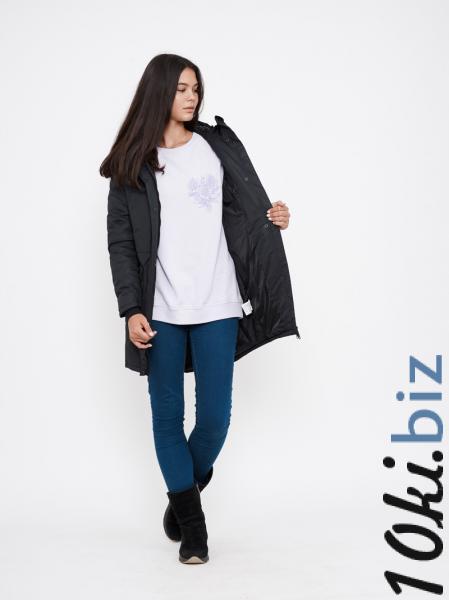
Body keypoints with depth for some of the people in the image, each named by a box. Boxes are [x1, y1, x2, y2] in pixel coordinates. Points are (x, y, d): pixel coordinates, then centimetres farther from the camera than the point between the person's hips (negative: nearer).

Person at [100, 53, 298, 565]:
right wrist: (131, 310, -7)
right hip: (160, 311, 0)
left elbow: (242, 213, 16)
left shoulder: (218, 146, 7)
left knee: (215, 416, 1)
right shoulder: (131, 163, 3)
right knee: (167, 415, 6)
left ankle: (185, 491, 31)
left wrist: (273, 219, -7)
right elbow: (121, 242, 2)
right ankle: (191, 521, 22)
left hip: (217, 307, 1)